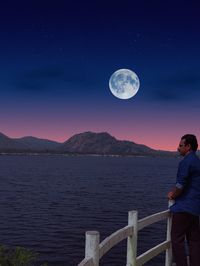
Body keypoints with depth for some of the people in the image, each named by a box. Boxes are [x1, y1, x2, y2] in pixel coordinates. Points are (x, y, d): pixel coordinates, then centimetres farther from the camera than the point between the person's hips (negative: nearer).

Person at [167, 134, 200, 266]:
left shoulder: (186, 162, -16)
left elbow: (181, 184, -21)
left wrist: (173, 195, -3)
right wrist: (175, 192, 14)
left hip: (184, 206, -9)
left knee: (177, 239, -2)